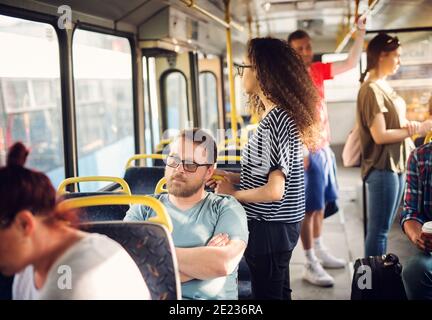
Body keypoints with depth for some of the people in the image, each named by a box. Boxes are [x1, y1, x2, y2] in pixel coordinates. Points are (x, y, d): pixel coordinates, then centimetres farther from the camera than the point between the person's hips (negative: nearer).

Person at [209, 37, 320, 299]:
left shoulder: (275, 120, -22)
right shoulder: (282, 114, 8)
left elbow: (274, 191, -25)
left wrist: (232, 193, -11)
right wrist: (233, 177, 9)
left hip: (270, 228, -10)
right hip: (281, 223, 10)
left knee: (268, 294, 4)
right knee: (279, 292, 21)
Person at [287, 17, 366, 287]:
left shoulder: (318, 70, 9)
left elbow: (351, 63, 12)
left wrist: (361, 33, 2)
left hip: (324, 148, 8)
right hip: (307, 151, -8)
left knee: (321, 205, 16)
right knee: (310, 208, -5)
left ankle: (320, 252, 29)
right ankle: (311, 265, 2)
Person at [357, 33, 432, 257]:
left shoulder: (384, 86, 14)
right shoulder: (372, 89, -15)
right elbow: (380, 135, -20)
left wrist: (408, 124, 0)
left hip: (395, 165, 10)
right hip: (382, 168, -10)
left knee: (383, 228, 15)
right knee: (378, 229, -4)